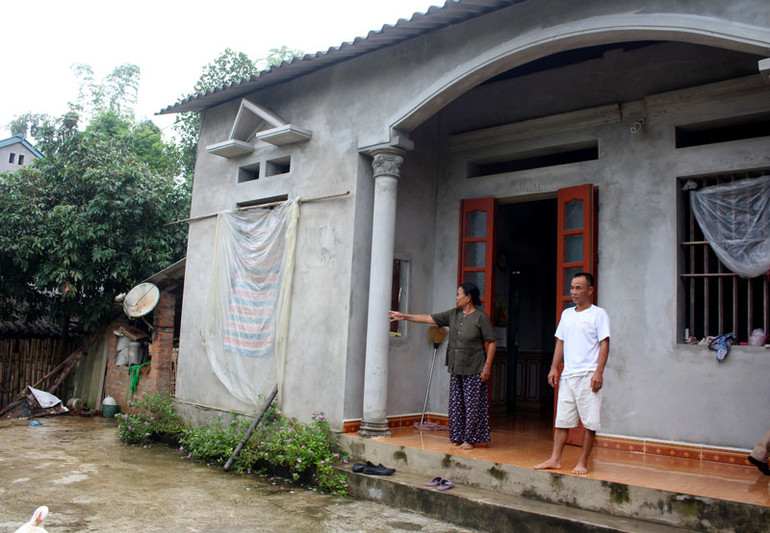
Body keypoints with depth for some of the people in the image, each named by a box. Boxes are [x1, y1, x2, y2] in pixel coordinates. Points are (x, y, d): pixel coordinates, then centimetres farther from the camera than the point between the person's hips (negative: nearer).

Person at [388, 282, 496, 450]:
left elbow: (492, 342, -8)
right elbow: (429, 318, 9)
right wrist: (404, 316, 5)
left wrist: (488, 366, -14)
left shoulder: (481, 318, -8)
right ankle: (458, 438, 19)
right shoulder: (453, 315, 8)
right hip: (456, 369, 6)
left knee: (472, 405, 0)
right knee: (456, 404, 9)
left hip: (473, 370, -6)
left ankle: (470, 439, 9)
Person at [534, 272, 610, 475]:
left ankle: (582, 462, 10)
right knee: (561, 420, 7)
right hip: (567, 375, 6)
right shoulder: (566, 314, 15)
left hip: (588, 376, -5)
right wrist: (554, 368, 11)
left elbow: (604, 344, -7)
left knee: (589, 422, 0)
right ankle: (555, 459, 13)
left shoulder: (598, 314, -2)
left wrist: (599, 372, -15)